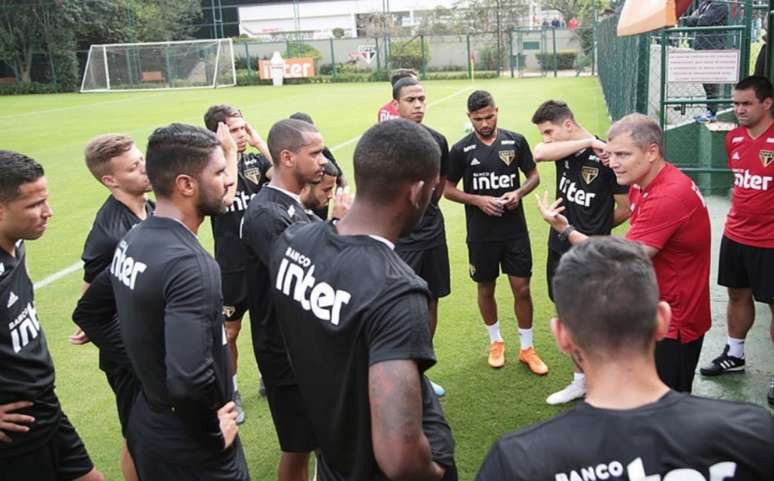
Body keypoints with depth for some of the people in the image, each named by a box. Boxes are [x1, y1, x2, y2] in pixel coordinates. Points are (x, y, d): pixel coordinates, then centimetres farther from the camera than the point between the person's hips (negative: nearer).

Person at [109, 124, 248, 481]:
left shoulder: (132, 240, -1)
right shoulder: (189, 263, -29)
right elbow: (189, 380, -38)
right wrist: (214, 431, -18)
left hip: (147, 421, 8)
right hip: (189, 444, -8)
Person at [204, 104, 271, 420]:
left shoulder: (255, 160, 0)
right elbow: (224, 196, -30)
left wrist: (259, 143, -14)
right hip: (232, 265, -3)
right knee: (230, 332, 10)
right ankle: (230, 392, 27)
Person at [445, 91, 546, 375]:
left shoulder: (516, 141, -2)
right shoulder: (462, 149, -5)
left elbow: (534, 176, 7)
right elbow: (448, 190, 0)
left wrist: (519, 192, -14)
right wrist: (478, 200, -15)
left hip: (515, 230, 1)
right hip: (481, 234, 0)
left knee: (522, 289, 3)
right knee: (486, 289, 13)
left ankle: (526, 348, 21)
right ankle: (496, 341, 35)